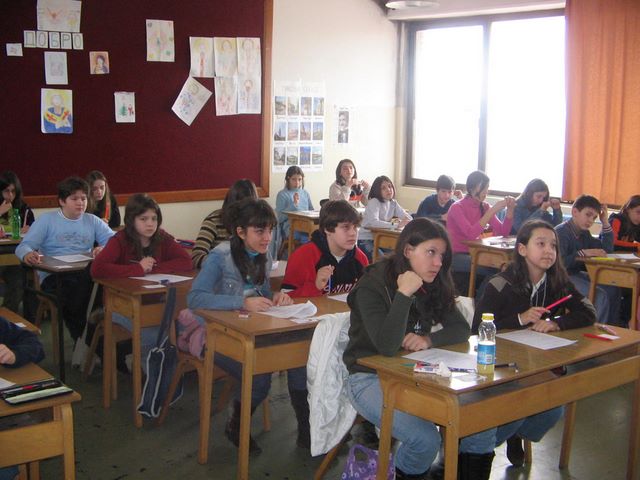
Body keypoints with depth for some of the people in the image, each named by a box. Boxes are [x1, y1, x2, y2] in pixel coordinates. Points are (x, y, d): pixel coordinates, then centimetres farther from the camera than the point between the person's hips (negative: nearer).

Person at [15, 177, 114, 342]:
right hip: (54, 277, -3)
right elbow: (24, 246, -1)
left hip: (86, 275, 3)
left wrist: (104, 249, -17)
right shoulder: (46, 220, 10)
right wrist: (27, 255, -27)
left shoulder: (92, 221, 18)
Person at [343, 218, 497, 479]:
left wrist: (429, 339, -17)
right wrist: (404, 294, -30)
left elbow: (462, 329, 1)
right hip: (370, 378, -6)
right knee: (425, 439, -28)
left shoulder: (433, 287, 4)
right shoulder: (372, 286, -17)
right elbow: (387, 346, -29)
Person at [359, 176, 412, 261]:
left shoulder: (393, 203, 5)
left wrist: (399, 220, -21)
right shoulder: (374, 202, -15)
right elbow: (373, 222, -31)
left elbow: (409, 218, 1)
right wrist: (396, 225, -34)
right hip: (366, 240, -6)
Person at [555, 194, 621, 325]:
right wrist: (583, 253, -25)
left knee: (613, 290, 1)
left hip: (578, 274, 10)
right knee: (600, 296, -21)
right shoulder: (561, 232, -17)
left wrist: (605, 222, 8)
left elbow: (606, 249, 15)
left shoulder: (584, 233, 12)